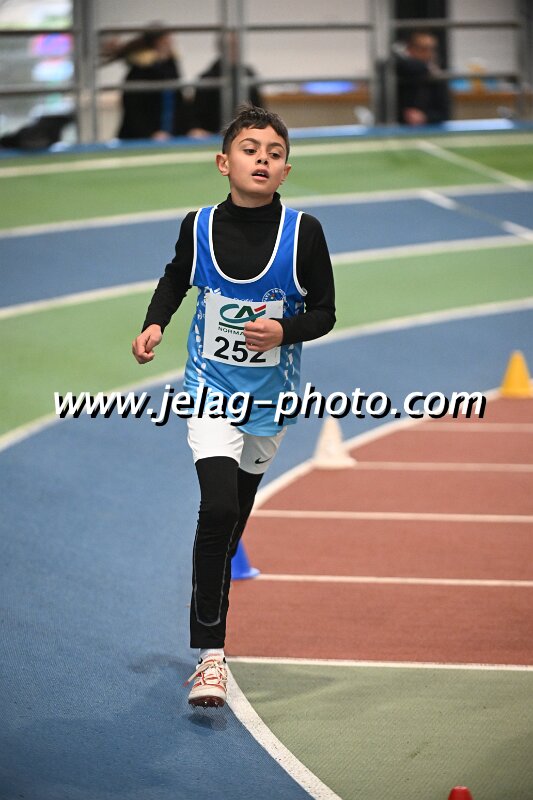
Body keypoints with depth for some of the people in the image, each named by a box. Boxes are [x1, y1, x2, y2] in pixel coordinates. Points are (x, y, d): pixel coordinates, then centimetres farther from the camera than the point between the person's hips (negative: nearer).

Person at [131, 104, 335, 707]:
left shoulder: (304, 233, -10)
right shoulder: (199, 227, -7)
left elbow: (324, 313, -2)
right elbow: (176, 278, 14)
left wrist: (284, 330, -21)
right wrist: (155, 323, -3)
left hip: (270, 398, 1)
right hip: (210, 391, -1)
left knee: (232, 521, 13)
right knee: (218, 509, -20)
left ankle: (208, 630, 35)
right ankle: (209, 654, -16)